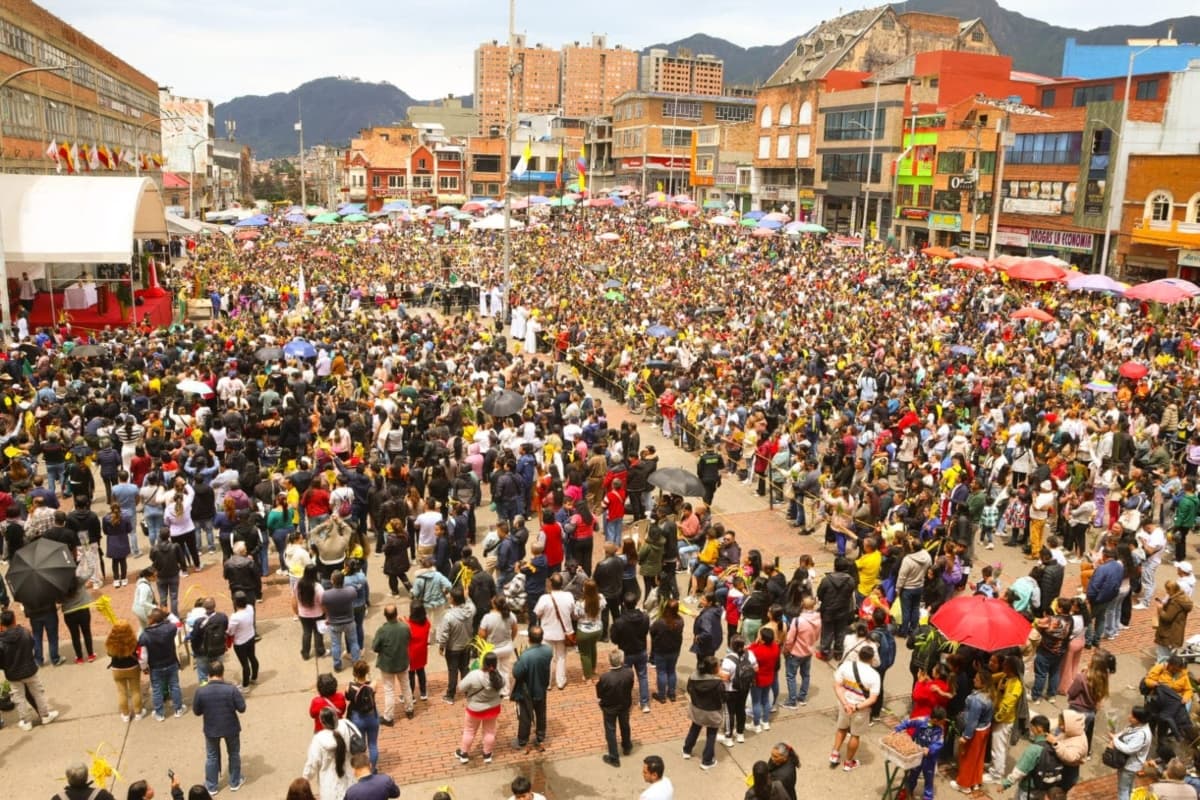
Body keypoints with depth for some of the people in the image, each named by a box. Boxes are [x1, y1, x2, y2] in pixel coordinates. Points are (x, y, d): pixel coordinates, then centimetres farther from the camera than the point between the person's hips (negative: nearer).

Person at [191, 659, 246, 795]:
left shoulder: (200, 691, -18)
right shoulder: (232, 689, -21)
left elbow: (196, 712, -4)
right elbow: (242, 708, -13)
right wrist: (239, 694, 2)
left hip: (211, 730, 1)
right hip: (231, 728, -1)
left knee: (211, 757, 22)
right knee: (234, 754, 21)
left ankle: (211, 786, 34)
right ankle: (235, 782, 34)